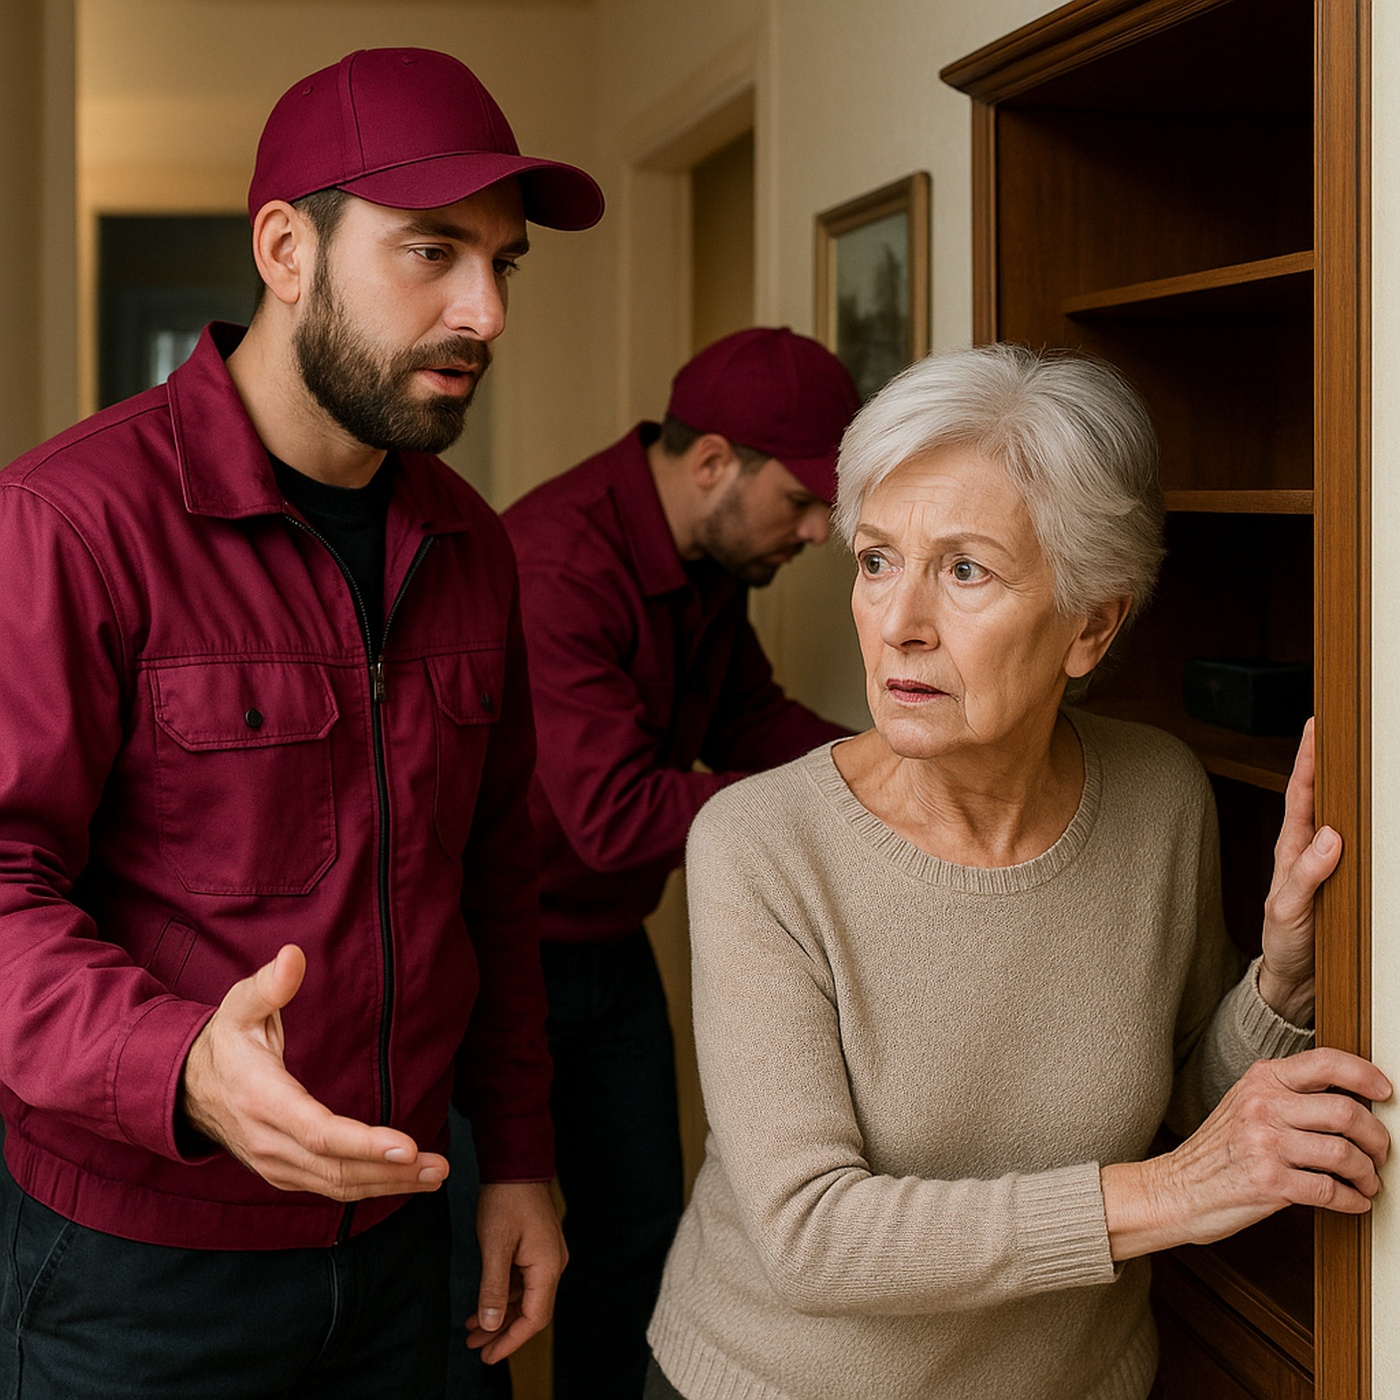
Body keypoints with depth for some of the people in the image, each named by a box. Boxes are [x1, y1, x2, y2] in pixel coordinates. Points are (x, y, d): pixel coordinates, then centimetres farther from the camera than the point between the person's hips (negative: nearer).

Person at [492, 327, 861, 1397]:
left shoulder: (712, 555, 0)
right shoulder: (557, 564, -28)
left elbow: (749, 713, 13)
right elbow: (615, 815, -31)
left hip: (612, 947, 9)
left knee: (640, 1232, 15)